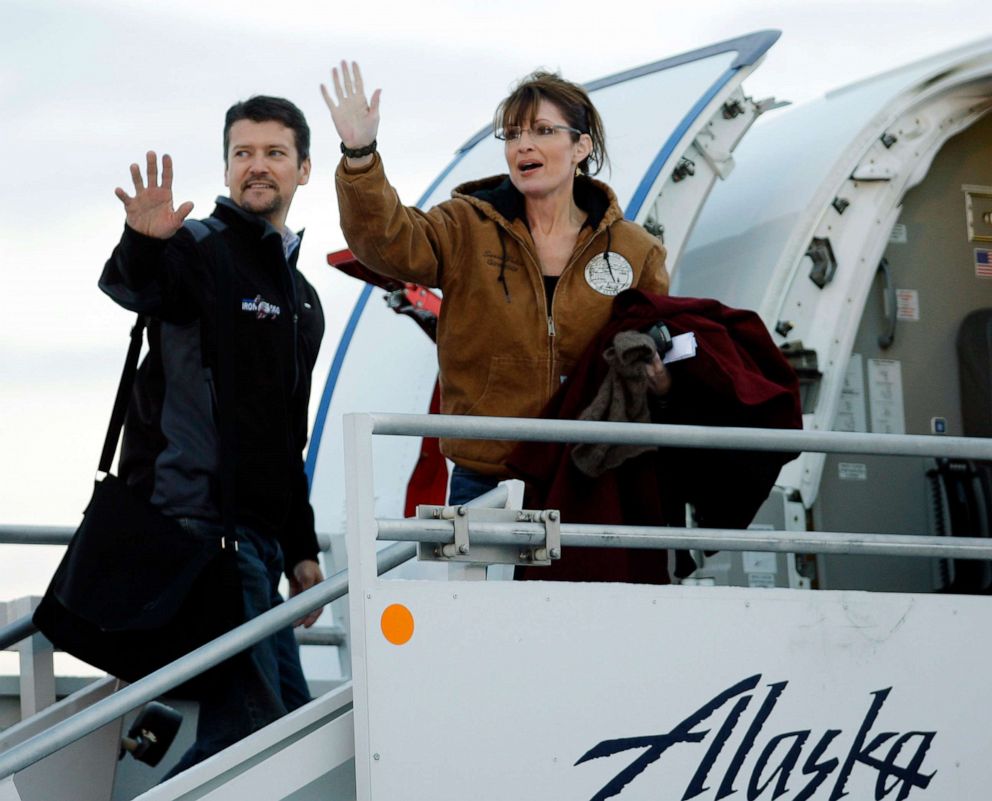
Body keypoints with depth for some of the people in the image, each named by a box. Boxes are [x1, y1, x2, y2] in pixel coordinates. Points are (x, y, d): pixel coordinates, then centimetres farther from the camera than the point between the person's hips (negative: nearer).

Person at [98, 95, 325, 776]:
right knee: (248, 721, -16)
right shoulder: (200, 249, -4)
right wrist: (143, 247, -51)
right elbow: (129, 288, -28)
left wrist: (302, 550, 24)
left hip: (260, 536, 9)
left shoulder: (302, 297, 21)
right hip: (198, 520, -9)